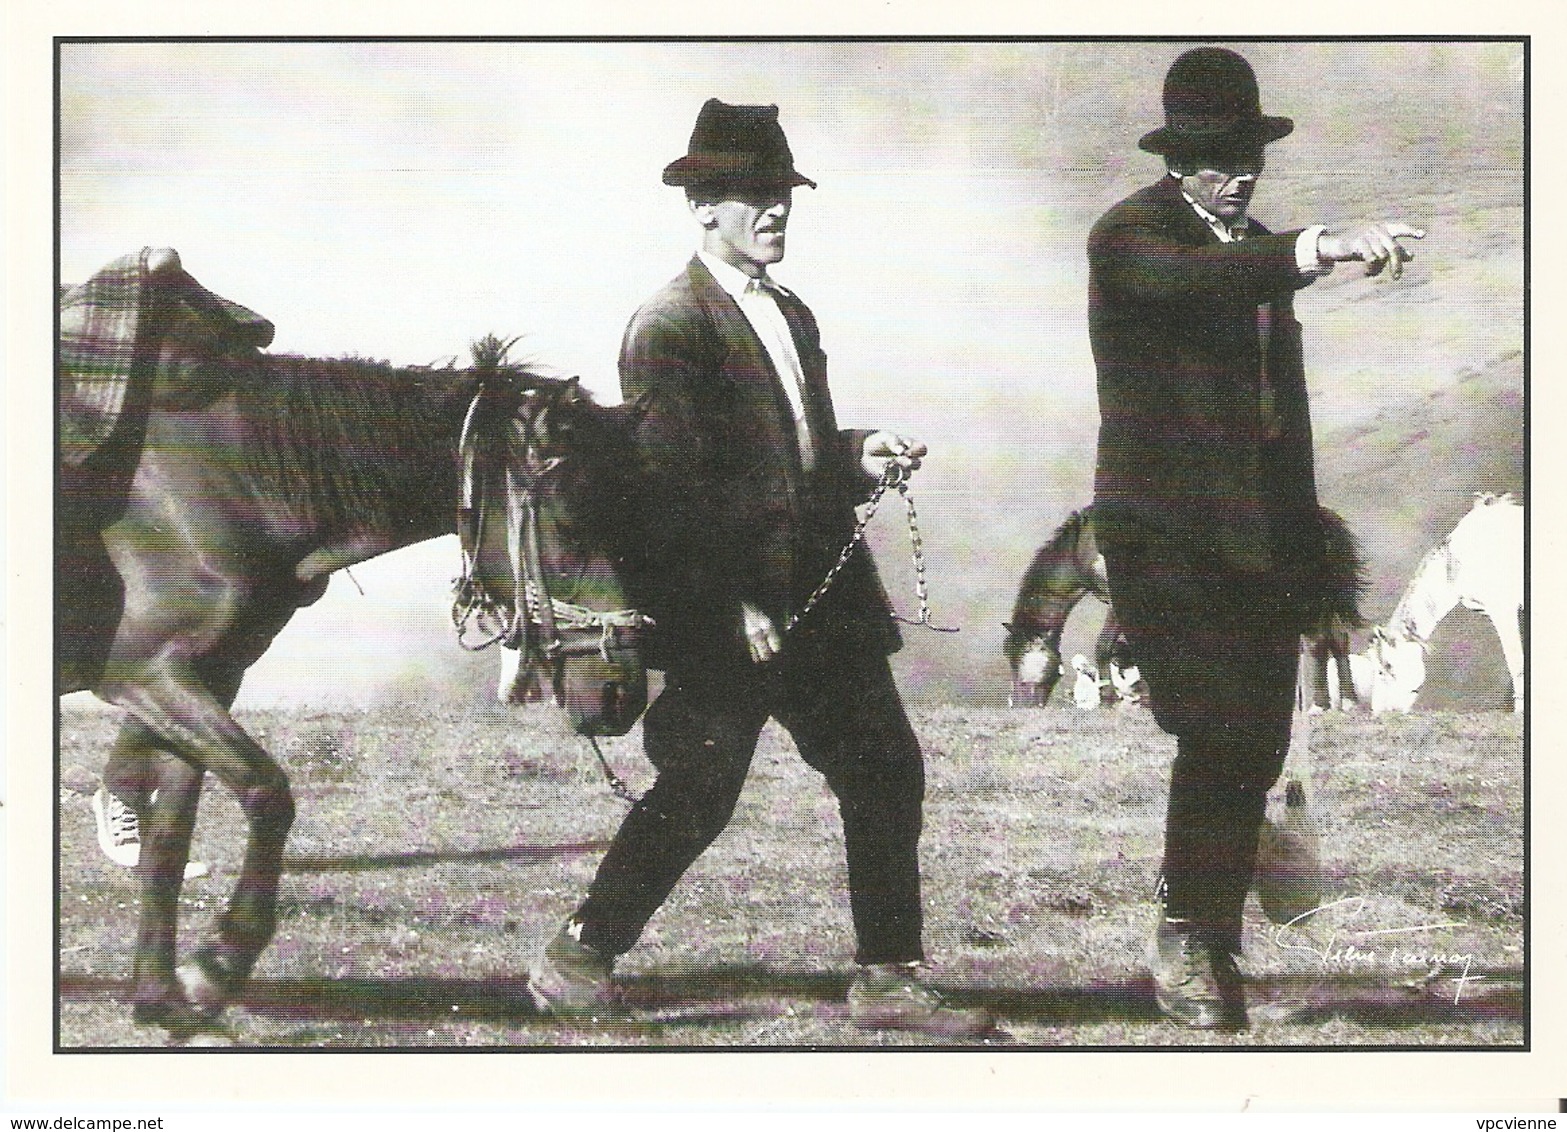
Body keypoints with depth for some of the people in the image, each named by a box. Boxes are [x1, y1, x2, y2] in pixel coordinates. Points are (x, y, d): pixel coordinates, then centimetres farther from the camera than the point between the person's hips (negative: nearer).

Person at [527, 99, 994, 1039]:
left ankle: (890, 979, 11)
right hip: (724, 614, -8)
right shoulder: (669, 326, -9)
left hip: (821, 595, 8)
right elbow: (676, 484, -15)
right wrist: (738, 604, -20)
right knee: (699, 792, -5)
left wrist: (860, 456, 6)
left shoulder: (792, 316, 18)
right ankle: (578, 961, 11)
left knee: (888, 770, 4)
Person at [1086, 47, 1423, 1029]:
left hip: (1263, 535, 7)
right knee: (1217, 732, -16)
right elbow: (1191, 279, -31)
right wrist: (1324, 247, -44)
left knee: (1257, 746, 6)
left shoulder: (1257, 249, 17)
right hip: (1169, 531, -7)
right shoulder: (1131, 235, -6)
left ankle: (1214, 943, 16)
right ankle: (1186, 936, -4)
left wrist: (1307, 539, 19)